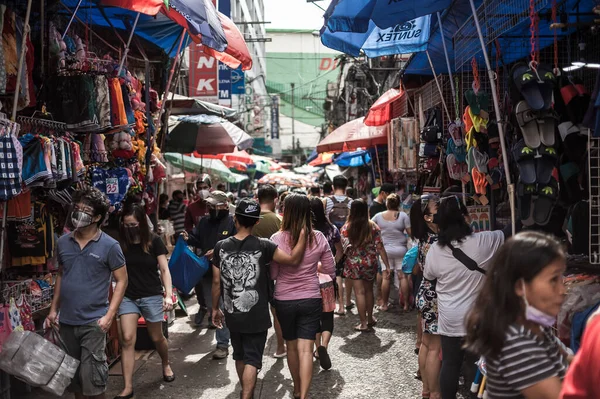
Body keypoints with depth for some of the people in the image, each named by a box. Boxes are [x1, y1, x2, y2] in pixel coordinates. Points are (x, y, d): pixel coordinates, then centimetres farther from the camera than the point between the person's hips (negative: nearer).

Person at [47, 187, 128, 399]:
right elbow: (60, 275, 17)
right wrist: (54, 308, 12)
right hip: (66, 321, 5)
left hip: (93, 322, -5)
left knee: (92, 376, -2)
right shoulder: (62, 243, 5)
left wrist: (109, 315, -15)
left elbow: (121, 280, -8)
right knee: (71, 372, 16)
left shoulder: (109, 245, -10)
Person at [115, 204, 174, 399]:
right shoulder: (120, 242, -3)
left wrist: (169, 295, -16)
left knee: (157, 338, 12)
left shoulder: (154, 241, -8)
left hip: (152, 296, -1)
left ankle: (166, 364, 42)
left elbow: (164, 270, -7)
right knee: (127, 339, -6)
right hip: (127, 297, 2)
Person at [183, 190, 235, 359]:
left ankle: (223, 344, 6)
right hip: (207, 270, 5)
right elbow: (197, 240, 14)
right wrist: (188, 238, -7)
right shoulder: (204, 221, 10)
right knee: (211, 304, 17)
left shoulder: (232, 222, -10)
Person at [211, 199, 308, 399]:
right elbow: (293, 259, -20)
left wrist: (215, 308, 11)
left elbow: (217, 282, -1)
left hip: (232, 315, 4)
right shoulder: (262, 246, -15)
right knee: (252, 359, 5)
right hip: (256, 316, -4)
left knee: (239, 356, 22)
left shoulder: (221, 246, -6)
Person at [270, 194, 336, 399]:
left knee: (291, 346, 19)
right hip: (311, 299, 0)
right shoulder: (318, 238, -7)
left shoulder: (277, 239, -13)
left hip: (284, 300, 0)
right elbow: (330, 271, 1)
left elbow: (272, 274, -6)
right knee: (305, 349, 2)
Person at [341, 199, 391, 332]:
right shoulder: (373, 227, -6)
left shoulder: (346, 228, -11)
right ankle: (370, 318, 34)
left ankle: (364, 323, 8)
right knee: (369, 290, 19)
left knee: (359, 292, 4)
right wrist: (387, 266, -2)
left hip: (354, 264, -2)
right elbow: (380, 248, -7)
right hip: (370, 263, 2)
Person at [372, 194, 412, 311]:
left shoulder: (379, 216, -1)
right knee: (403, 276, 5)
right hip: (400, 249, -2)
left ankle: (384, 304, 13)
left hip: (385, 249, 2)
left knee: (386, 277, 6)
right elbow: (410, 232, -10)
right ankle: (406, 304, 10)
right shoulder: (403, 216, -7)